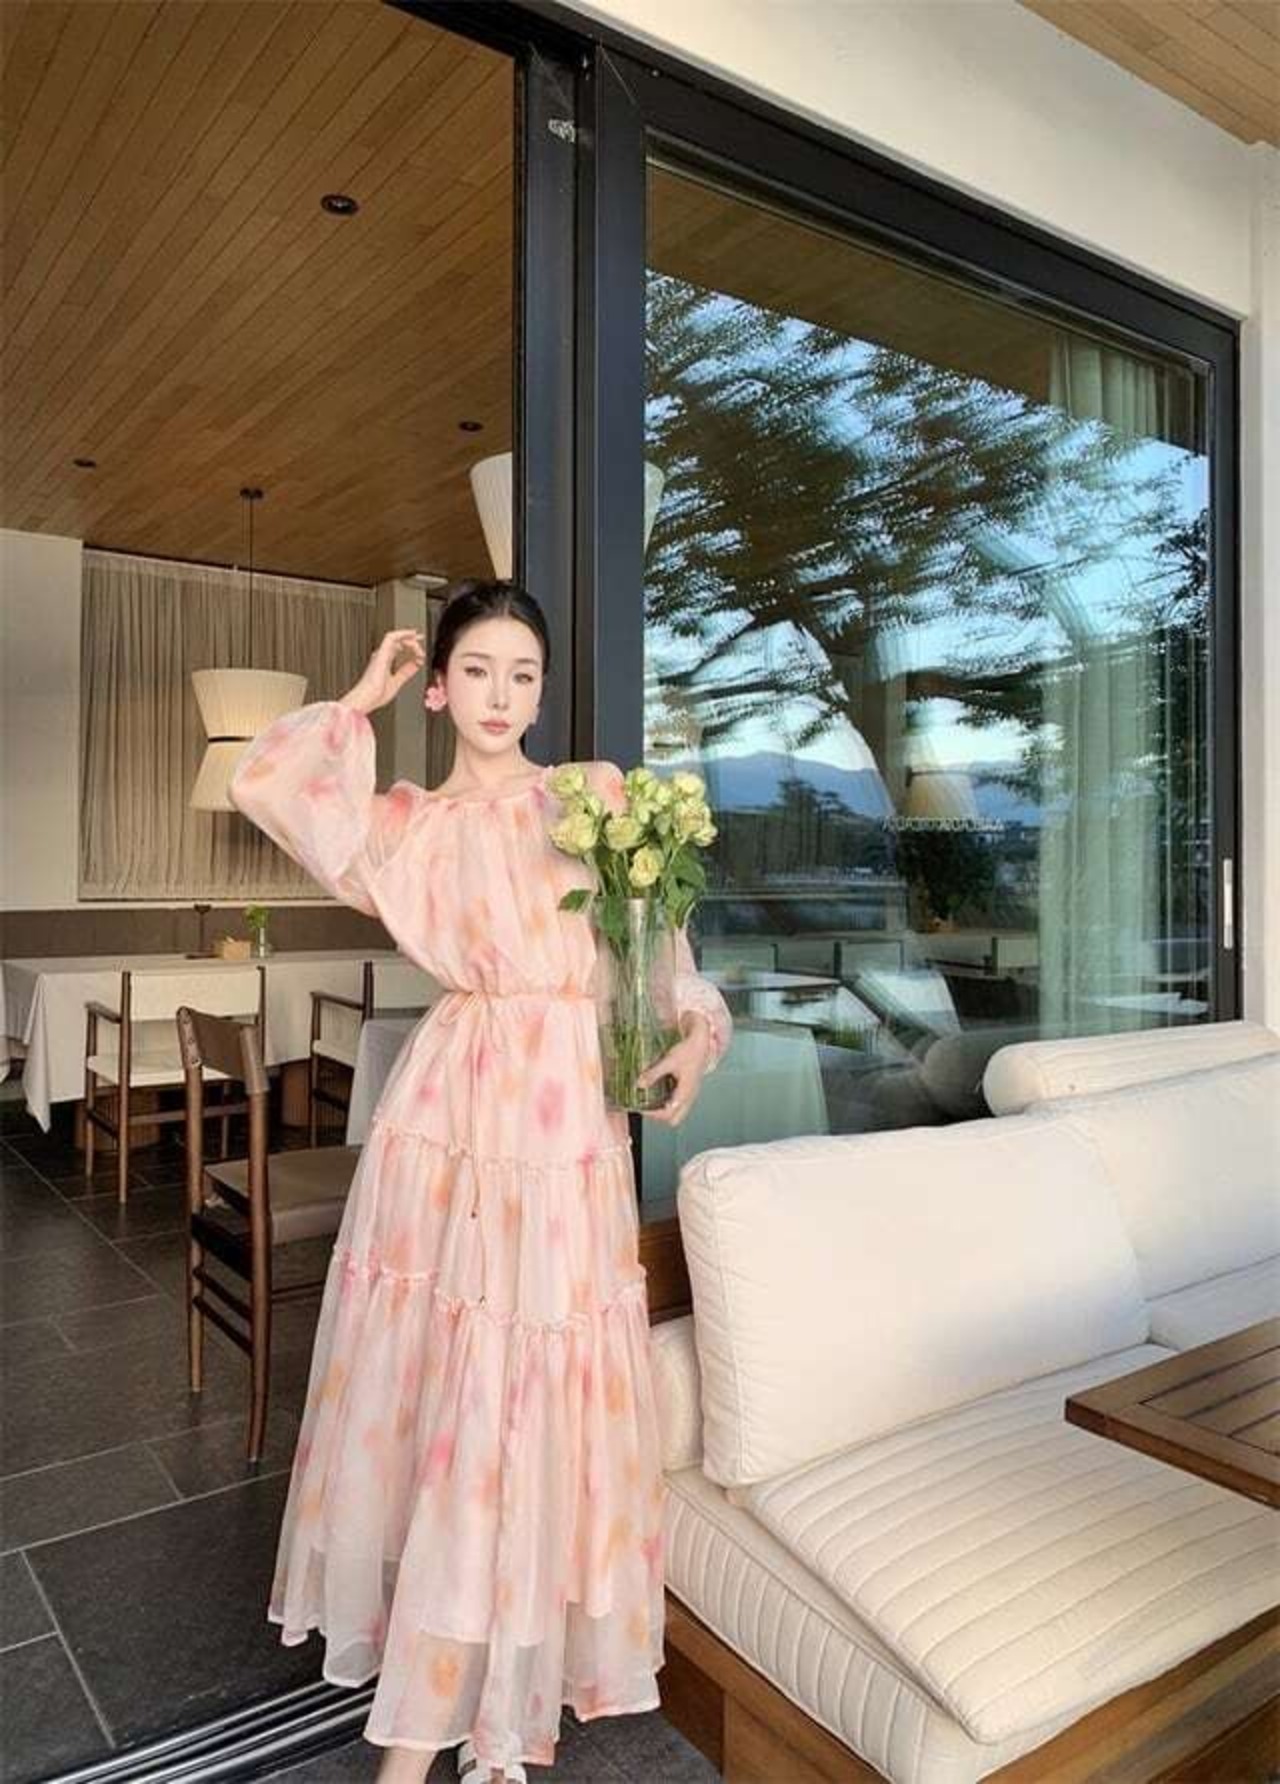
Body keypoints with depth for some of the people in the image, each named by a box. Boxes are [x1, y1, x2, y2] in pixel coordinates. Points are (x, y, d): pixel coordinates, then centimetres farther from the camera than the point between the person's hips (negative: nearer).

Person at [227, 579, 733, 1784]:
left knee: (530, 1399, 3)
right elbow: (263, 782, -5)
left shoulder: (600, 792, 9)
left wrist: (694, 1034, -10)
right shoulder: (408, 824, 9)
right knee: (431, 1381, 8)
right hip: (451, 1113, 1)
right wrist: (362, 701, 8)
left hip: (569, 1124, 0)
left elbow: (660, 942, 8)